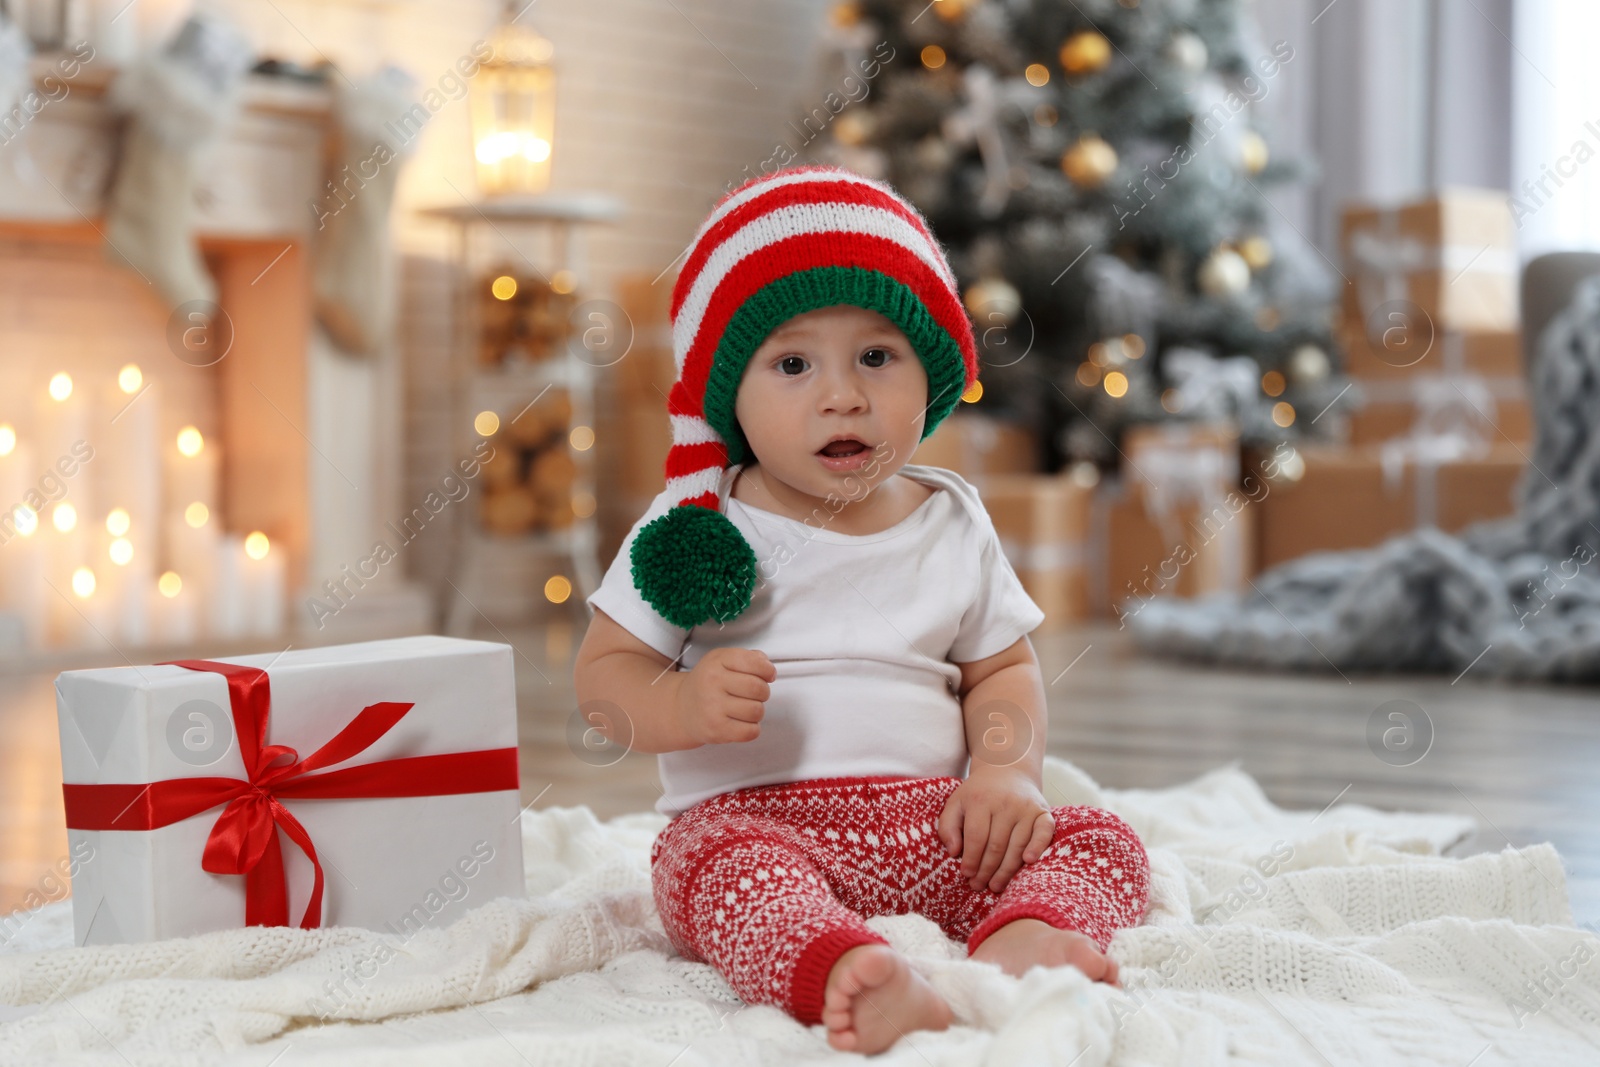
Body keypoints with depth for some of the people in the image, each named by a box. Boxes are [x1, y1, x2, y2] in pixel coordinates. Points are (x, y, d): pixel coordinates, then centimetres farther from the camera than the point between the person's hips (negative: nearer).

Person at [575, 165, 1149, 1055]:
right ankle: (843, 973, -61)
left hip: (931, 822, 4)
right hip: (753, 814, -4)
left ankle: (1023, 937, -45)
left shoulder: (952, 526, 11)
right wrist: (681, 705, -22)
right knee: (723, 868, -36)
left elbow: (1002, 671, 17)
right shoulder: (698, 529, 2)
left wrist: (1008, 770, -4)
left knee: (1101, 842, -15)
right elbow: (604, 676, 1)